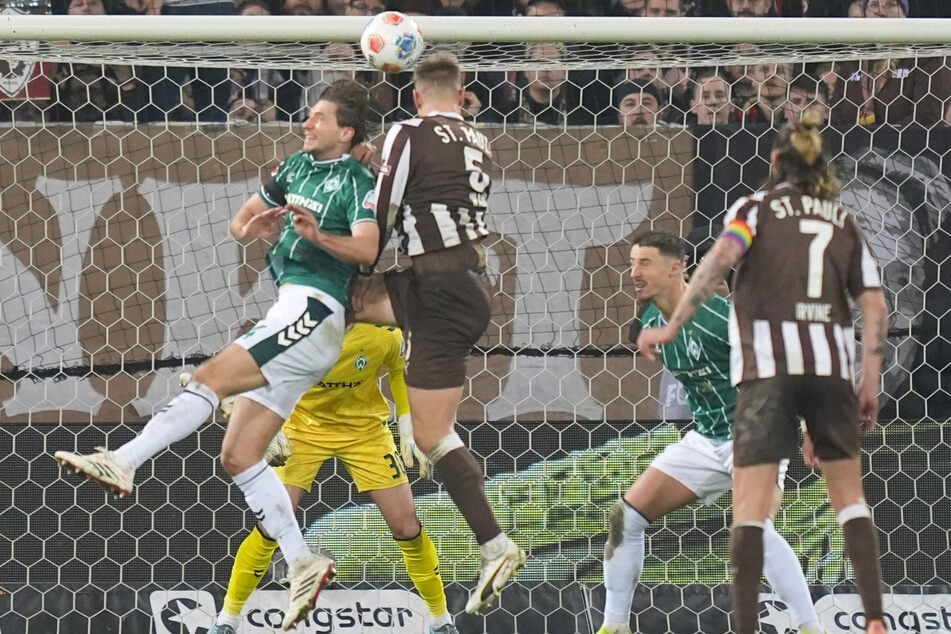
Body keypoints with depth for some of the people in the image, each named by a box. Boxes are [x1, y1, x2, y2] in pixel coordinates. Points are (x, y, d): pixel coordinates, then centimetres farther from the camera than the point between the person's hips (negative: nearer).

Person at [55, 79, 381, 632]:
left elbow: (367, 249, -19)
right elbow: (241, 222, 27)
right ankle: (303, 564, 0)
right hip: (292, 311, 9)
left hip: (312, 311, -9)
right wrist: (252, 227, 3)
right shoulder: (299, 166, 21)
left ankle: (123, 462, -34)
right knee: (239, 456, 2)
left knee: (211, 376, -25)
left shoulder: (357, 181, -3)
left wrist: (319, 234, -35)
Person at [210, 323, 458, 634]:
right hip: (306, 425, -1)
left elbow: (400, 373, 0)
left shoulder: (385, 332, -21)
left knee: (407, 527, -3)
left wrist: (408, 434, -5)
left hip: (367, 430, 1)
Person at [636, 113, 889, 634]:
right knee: (849, 494, 15)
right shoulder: (843, 221, 16)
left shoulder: (757, 207, 6)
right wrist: (870, 383, 10)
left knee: (750, 502, -3)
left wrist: (672, 327, -12)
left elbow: (721, 257, -13)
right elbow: (874, 306, 8)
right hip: (831, 362, 3)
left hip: (767, 362, -3)